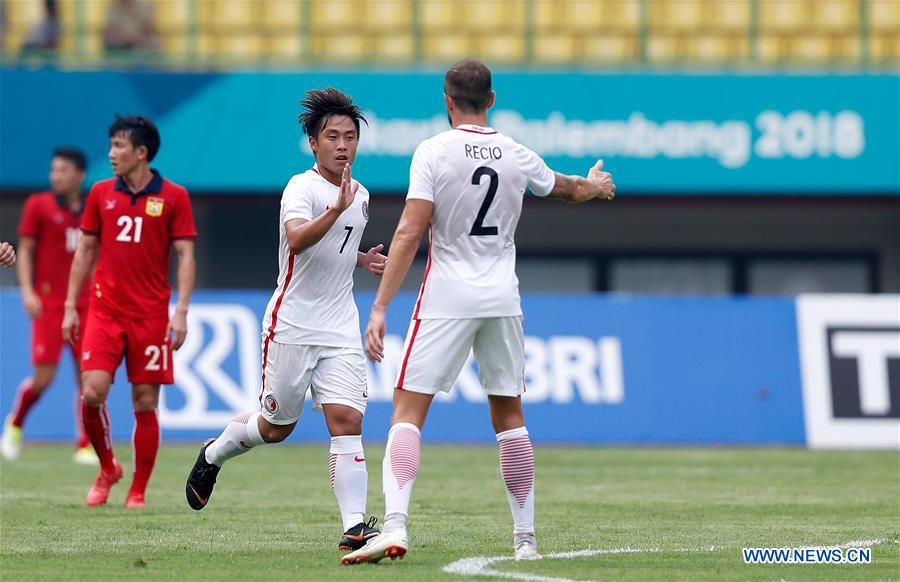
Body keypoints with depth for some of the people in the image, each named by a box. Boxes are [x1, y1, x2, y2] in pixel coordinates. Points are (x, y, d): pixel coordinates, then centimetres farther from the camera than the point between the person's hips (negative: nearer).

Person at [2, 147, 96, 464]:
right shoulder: (38, 205, 0)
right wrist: (27, 292, -12)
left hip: (83, 304, 3)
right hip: (48, 303, -3)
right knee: (44, 376, -8)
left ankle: (84, 447, 5)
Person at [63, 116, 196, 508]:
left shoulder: (173, 196, -1)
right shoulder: (101, 193, 7)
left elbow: (186, 255, -2)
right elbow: (85, 251, 13)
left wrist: (181, 311, -12)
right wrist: (70, 306, 8)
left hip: (151, 315, -2)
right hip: (104, 310, 2)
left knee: (145, 404, 0)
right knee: (92, 393, -11)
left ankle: (138, 492, 10)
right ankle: (107, 468, 13)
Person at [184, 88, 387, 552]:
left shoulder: (360, 195, 11)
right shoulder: (302, 187, -13)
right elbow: (297, 239, -34)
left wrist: (362, 260, 11)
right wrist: (336, 210, -49)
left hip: (340, 330, 5)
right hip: (291, 326, -5)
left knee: (347, 419, -12)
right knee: (276, 426, 8)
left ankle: (354, 526, -16)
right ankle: (213, 455, 39)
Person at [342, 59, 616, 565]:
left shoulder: (433, 152, -8)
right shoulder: (518, 156, 5)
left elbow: (409, 234, -14)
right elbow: (571, 190, 26)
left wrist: (380, 307, -13)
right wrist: (596, 185, 50)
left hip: (447, 296, -4)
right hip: (503, 297, 4)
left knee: (408, 411, -4)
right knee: (510, 416, 14)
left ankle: (395, 527, -21)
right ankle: (526, 538, 16)